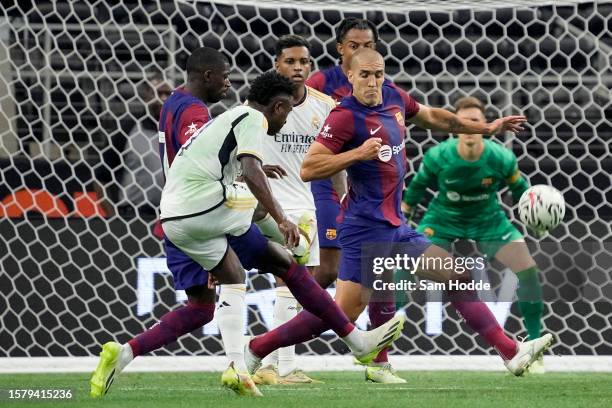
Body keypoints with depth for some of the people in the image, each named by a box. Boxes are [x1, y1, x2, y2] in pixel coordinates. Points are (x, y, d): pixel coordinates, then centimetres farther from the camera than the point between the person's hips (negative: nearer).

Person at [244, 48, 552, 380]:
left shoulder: (394, 98, 8)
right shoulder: (346, 116, -15)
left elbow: (431, 117, 28)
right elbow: (308, 169, -20)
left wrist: (486, 128, 32)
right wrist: (358, 154, -27)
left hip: (396, 228, 8)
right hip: (366, 229, -8)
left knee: (458, 277, 5)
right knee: (343, 313, -11)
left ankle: (511, 352, 7)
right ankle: (256, 350, -2)